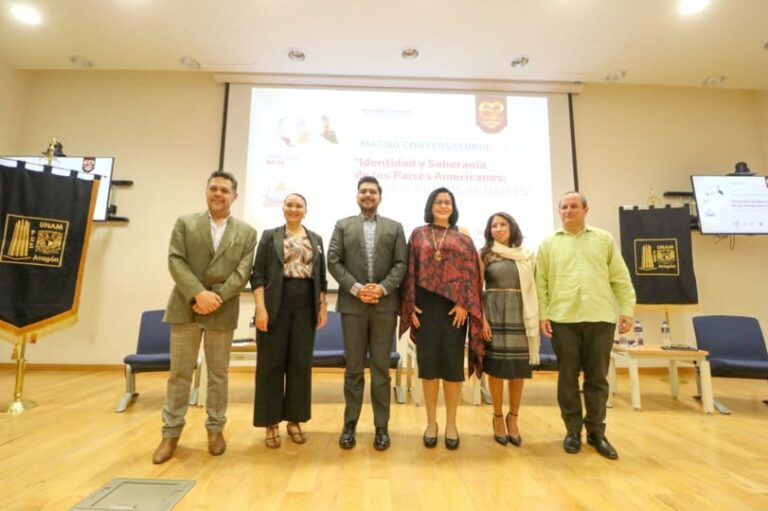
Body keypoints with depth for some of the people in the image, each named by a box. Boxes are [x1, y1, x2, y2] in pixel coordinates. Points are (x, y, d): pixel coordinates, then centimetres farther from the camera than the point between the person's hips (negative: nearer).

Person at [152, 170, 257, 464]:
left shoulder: (246, 232, 5)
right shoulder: (185, 223, 7)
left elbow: (243, 272, -4)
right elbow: (175, 261, -4)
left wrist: (216, 298, -15)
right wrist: (198, 294, -17)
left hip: (223, 312, 0)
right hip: (186, 307, 1)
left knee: (218, 374, 10)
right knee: (179, 373, 9)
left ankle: (215, 429, 25)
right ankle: (171, 433, 23)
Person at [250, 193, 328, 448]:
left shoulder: (316, 239, 13)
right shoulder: (269, 236, 5)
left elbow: (321, 278, 13)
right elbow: (257, 274, -2)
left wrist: (323, 306, 4)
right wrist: (261, 308, -11)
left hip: (305, 307, 3)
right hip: (276, 305, -2)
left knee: (301, 363, 7)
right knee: (272, 363, 3)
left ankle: (294, 419, 21)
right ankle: (271, 422, 17)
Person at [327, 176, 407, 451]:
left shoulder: (395, 227, 11)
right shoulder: (343, 225, 11)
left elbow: (401, 264, 2)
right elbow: (333, 261, 1)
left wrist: (383, 288, -13)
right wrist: (355, 288, -12)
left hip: (385, 305, 0)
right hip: (352, 304, 0)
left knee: (381, 367, 6)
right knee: (353, 367, 8)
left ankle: (382, 427, 18)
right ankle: (349, 425, 20)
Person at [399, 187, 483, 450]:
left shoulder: (463, 237, 9)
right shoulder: (418, 234, 9)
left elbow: (471, 273, 3)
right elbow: (410, 271, 4)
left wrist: (464, 304, -8)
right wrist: (410, 306, -4)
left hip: (454, 307, 0)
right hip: (425, 305, 0)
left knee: (452, 364, 3)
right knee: (428, 363, 4)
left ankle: (451, 424, 19)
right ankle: (431, 423, 19)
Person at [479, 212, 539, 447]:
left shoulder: (526, 255, 9)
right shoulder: (484, 254, 2)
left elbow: (533, 287, 9)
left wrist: (538, 318, 0)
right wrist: (482, 318, -12)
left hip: (521, 315, 3)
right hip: (495, 315, -2)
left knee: (519, 368, 7)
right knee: (496, 367, 3)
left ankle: (513, 418, 23)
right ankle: (498, 417, 20)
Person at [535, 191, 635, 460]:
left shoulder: (604, 239, 10)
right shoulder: (549, 244, 7)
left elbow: (621, 279, 8)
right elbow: (540, 283, 3)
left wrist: (627, 309, 2)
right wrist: (542, 314, -4)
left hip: (600, 317, 1)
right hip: (563, 319, -1)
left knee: (597, 378, 8)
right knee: (567, 377, 7)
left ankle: (596, 431, 23)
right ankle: (573, 430, 21)